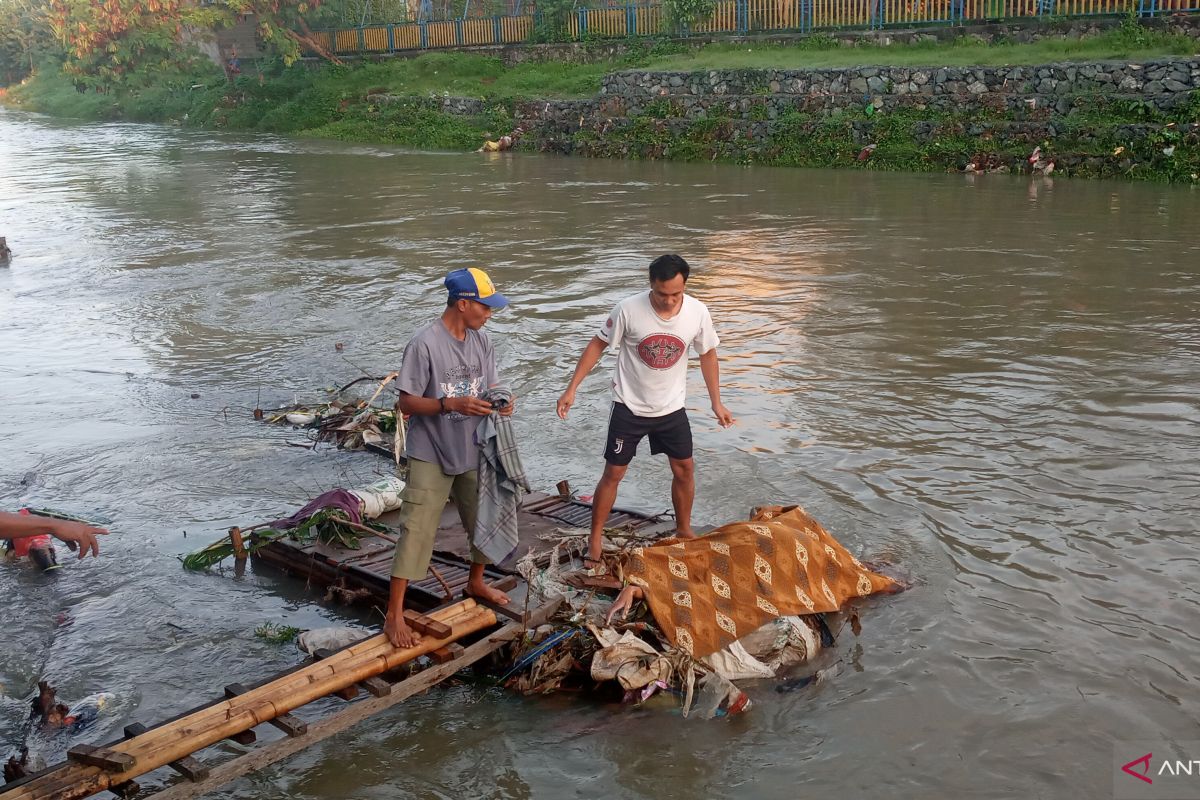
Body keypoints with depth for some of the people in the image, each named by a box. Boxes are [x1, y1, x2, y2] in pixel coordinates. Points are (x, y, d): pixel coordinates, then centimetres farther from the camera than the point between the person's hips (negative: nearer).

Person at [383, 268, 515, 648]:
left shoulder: (481, 341, 1)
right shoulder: (425, 344, -20)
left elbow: (490, 387, 9)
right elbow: (407, 402, -18)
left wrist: (501, 402, -15)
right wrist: (451, 404, -32)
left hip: (473, 453, 7)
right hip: (431, 456, -7)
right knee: (417, 532, -7)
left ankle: (476, 582, 45)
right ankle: (394, 614, 1)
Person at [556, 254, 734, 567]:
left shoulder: (697, 312, -13)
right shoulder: (628, 310, -22)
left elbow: (708, 354, 3)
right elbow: (597, 345, -10)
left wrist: (716, 402, 5)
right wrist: (572, 389, -12)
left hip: (671, 408, 3)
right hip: (629, 407, -3)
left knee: (685, 470, 11)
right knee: (613, 473, 2)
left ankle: (684, 530, 33)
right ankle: (595, 539, 17)